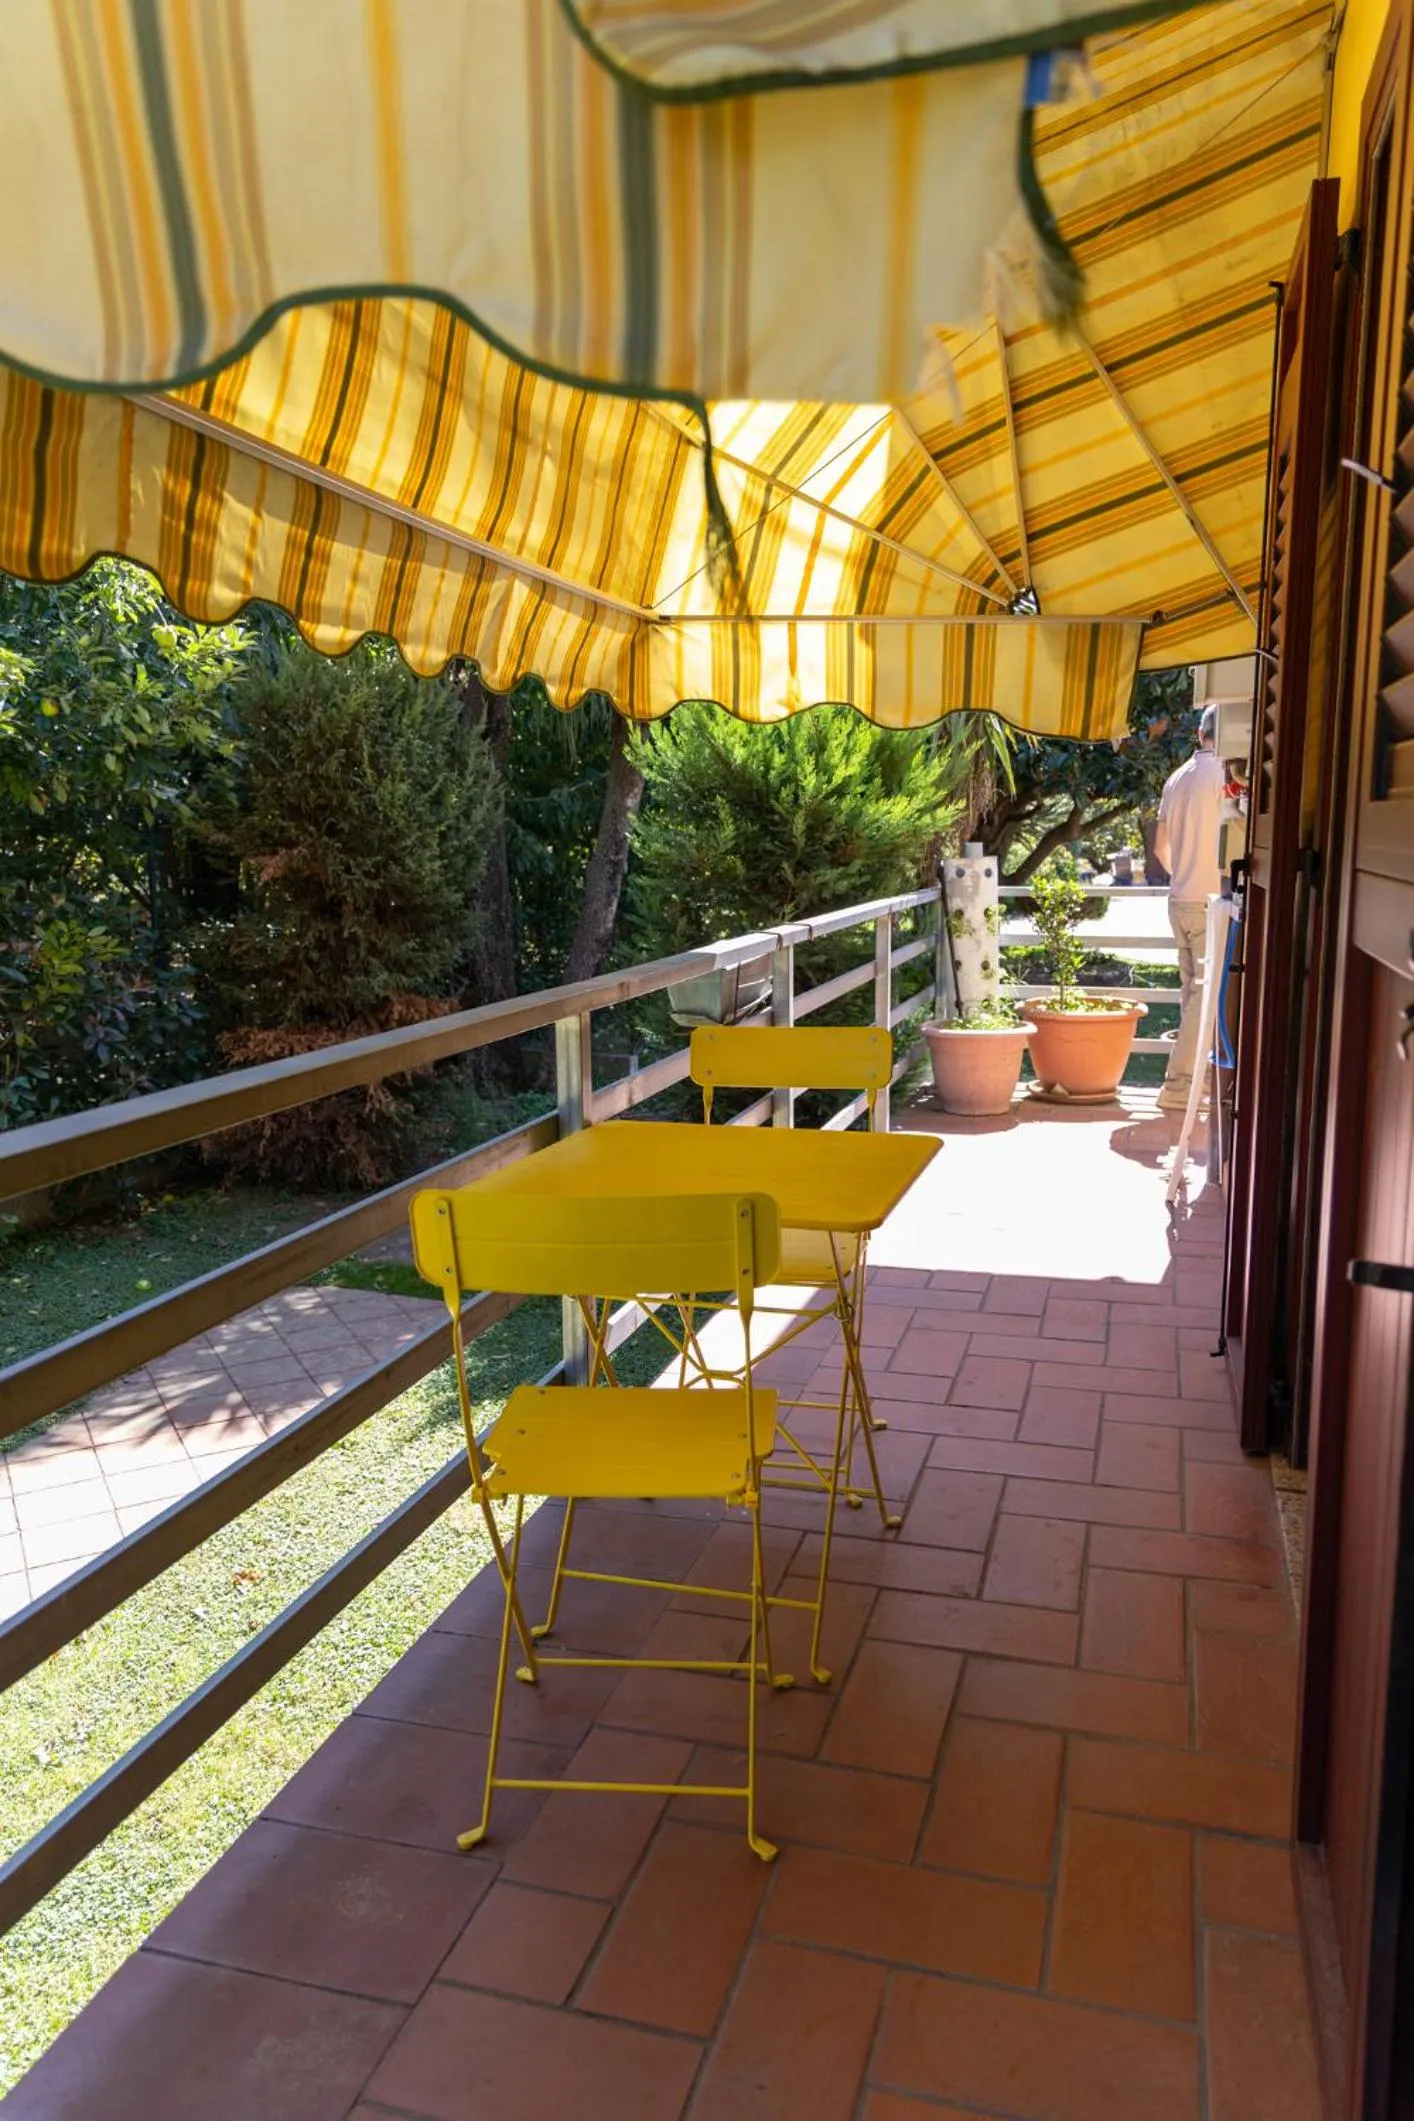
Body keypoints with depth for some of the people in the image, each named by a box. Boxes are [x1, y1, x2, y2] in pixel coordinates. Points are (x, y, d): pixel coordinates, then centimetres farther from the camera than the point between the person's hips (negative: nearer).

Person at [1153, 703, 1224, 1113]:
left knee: (1193, 989, 14)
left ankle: (1197, 1076, 21)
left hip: (1179, 899, 8)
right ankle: (1178, 1086, -6)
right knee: (1208, 993, -5)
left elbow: (1160, 845, 19)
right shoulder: (1224, 774, -11)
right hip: (1211, 900, -8)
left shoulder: (1178, 778, 12)